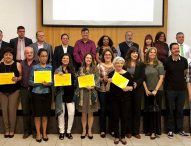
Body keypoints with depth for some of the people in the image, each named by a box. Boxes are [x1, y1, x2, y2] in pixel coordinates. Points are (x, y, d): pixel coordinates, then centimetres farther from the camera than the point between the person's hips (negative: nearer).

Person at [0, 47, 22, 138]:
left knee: (12, 110, 0)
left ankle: (12, 130, 14)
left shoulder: (17, 65, -1)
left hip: (14, 90, -2)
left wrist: (17, 79, -20)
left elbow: (22, 76, -1)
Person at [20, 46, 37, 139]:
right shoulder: (21, 64, 7)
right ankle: (26, 130, 19)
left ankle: (34, 130, 16)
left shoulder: (37, 64, -1)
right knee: (25, 111, 8)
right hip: (24, 90, 2)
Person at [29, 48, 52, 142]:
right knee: (37, 114, 3)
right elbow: (30, 81, -4)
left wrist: (48, 83, -17)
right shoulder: (34, 67, -1)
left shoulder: (50, 67, 5)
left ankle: (44, 133, 21)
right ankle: (38, 133, 17)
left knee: (45, 114, 8)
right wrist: (40, 83, -18)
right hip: (36, 93, -1)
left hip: (47, 93, 2)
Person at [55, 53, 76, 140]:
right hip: (61, 94, -1)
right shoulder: (58, 70, 3)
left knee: (71, 113, -2)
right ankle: (61, 131, 17)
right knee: (61, 113, 5)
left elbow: (75, 81, 11)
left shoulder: (72, 69, 9)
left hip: (70, 94, 2)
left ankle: (68, 131, 14)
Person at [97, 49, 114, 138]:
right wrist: (103, 79, -18)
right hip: (102, 91, -1)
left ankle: (111, 129, 22)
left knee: (111, 110, 7)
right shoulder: (99, 66, 1)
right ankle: (102, 130, 17)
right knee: (103, 110, 6)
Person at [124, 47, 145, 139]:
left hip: (138, 90, 1)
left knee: (137, 110, 5)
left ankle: (136, 131, 13)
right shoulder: (124, 64, 2)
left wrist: (136, 83, -17)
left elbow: (142, 77, -1)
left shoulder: (141, 64, 5)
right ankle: (129, 131, 14)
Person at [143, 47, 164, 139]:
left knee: (156, 110, 0)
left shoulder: (159, 64, -1)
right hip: (147, 91, 2)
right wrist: (146, 90, -5)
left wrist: (155, 90, -11)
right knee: (148, 110, 7)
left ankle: (154, 131, 6)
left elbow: (161, 78, -5)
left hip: (157, 90, -2)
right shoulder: (144, 65, 5)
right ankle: (148, 129, 17)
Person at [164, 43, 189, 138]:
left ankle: (179, 129, 21)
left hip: (181, 88, 3)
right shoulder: (167, 61, -8)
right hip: (170, 89, -2)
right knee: (170, 110, 4)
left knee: (180, 110, 9)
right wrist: (170, 80, 8)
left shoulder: (184, 60, 0)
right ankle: (170, 130, 14)